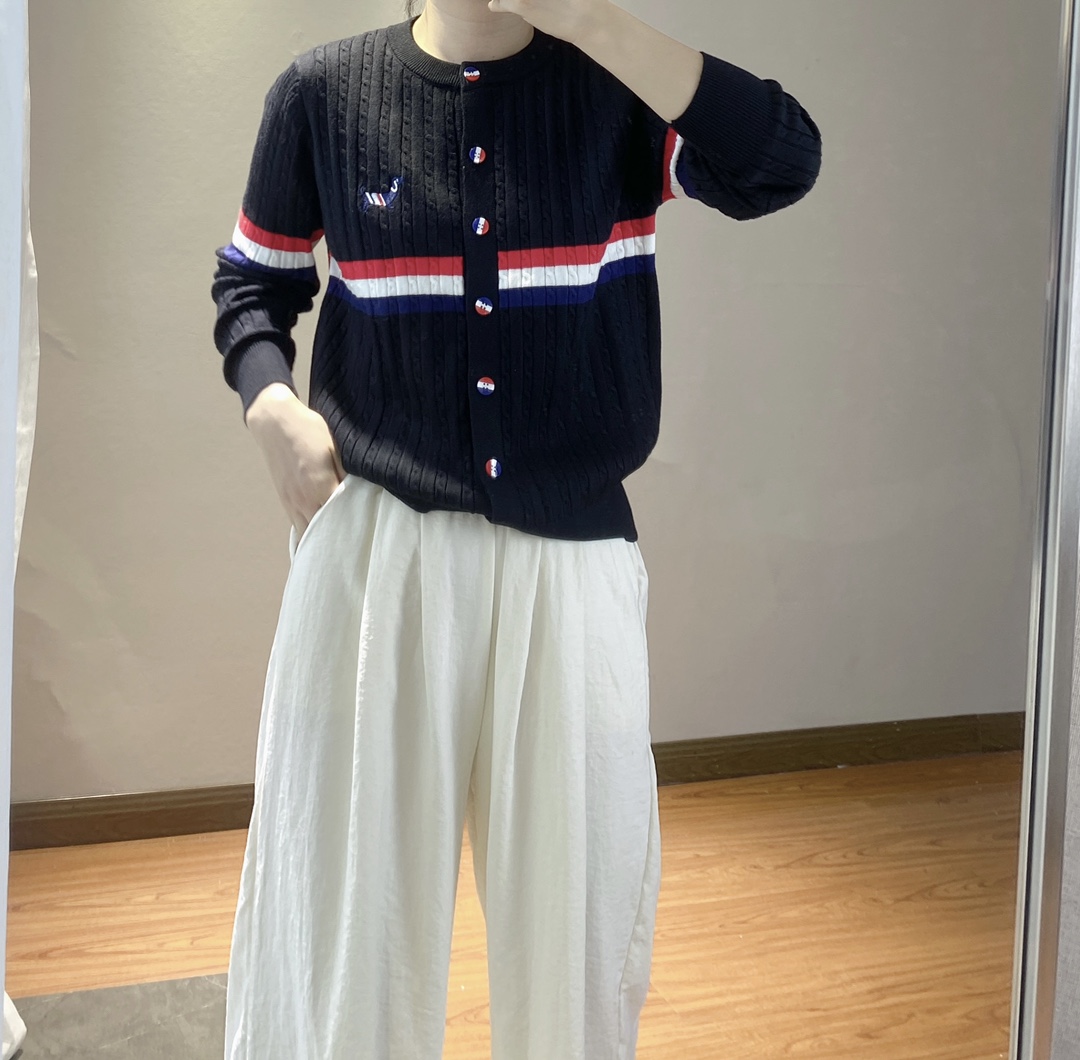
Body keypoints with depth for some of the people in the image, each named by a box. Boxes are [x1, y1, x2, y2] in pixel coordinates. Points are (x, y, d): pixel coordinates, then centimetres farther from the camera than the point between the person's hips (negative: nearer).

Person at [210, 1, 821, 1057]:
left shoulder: (616, 85, 1)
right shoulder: (325, 90, 2)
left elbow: (782, 163, -17)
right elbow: (253, 282, 13)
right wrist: (274, 412, -6)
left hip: (573, 552, 1)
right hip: (377, 542, 0)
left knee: (579, 879, 11)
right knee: (347, 871, 9)